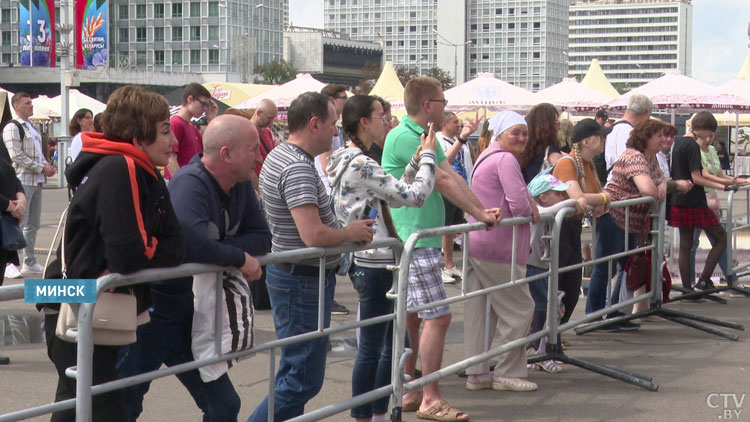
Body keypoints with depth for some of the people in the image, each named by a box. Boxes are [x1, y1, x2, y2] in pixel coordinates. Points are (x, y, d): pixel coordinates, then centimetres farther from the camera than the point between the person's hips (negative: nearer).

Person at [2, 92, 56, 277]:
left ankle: (29, 263, 19)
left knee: (33, 225, 12)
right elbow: (17, 156, -16)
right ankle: (9, 264, -7)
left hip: (37, 181, 9)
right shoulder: (12, 128, -8)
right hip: (21, 181, -9)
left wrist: (47, 166, 5)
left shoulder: (33, 128, 20)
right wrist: (41, 168, -15)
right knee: (18, 224, -10)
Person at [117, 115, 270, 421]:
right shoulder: (190, 183, -24)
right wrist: (239, 258, -23)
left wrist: (220, 249, -17)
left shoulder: (240, 186, 3)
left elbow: (261, 238, 0)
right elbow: (192, 244, -39)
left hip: (190, 318, 9)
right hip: (151, 317, -9)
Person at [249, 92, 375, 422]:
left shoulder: (281, 156, 10)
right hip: (303, 281, -11)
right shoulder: (299, 169, -23)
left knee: (296, 372, 19)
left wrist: (347, 231, 11)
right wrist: (351, 232, -13)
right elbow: (313, 236, -31)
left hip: (293, 276, 11)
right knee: (303, 380, -5)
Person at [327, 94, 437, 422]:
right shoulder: (361, 165, -19)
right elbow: (415, 196, -18)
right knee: (371, 348, -1)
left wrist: (416, 161, 10)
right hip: (373, 263, -11)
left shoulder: (346, 160, 13)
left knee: (395, 343, 16)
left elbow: (393, 194, 18)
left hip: (365, 261, 11)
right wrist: (428, 156, -5)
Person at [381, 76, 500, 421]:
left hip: (423, 239, 10)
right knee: (438, 316, -9)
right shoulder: (404, 137, -16)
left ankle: (409, 391, 19)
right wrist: (478, 213, -10)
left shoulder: (426, 138, 16)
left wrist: (481, 211, -1)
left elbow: (453, 176, 9)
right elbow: (443, 182, -16)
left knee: (412, 315, 12)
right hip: (415, 241, -10)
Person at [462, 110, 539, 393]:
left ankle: (477, 373, 15)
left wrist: (530, 205, 3)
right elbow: (521, 207, -21)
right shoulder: (506, 160, -13)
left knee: (478, 311, 10)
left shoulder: (486, 157, 19)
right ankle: (508, 373, 5)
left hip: (476, 243, 10)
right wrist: (533, 210, 0)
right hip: (498, 248, -10)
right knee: (519, 309, 0)